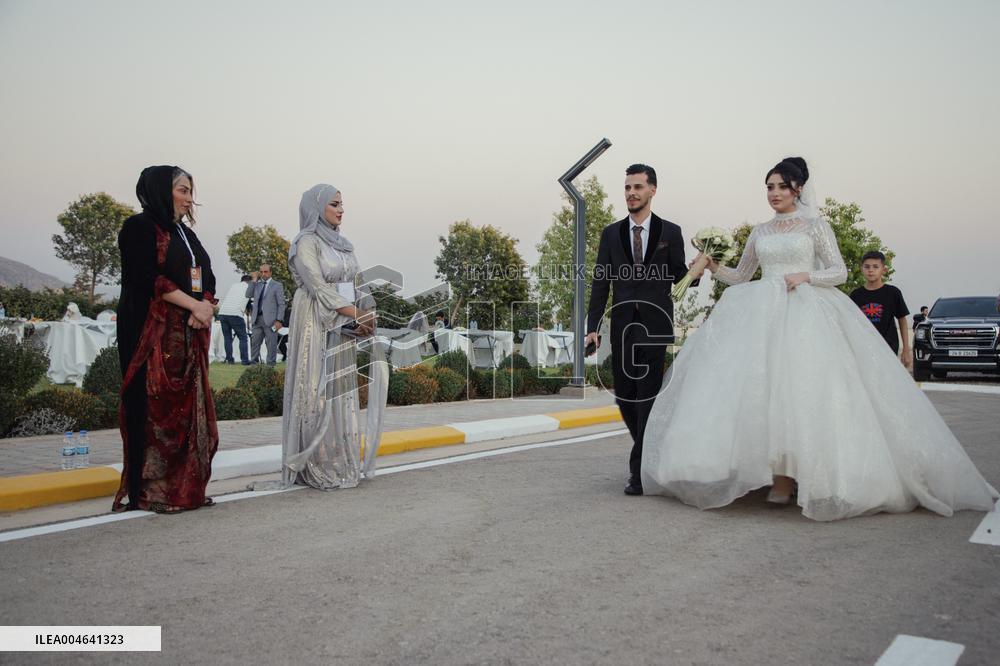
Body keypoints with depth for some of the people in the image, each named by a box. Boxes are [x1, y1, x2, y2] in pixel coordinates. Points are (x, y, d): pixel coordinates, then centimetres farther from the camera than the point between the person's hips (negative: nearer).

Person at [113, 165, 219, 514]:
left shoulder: (185, 233, 21)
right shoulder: (140, 227, -3)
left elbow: (206, 278, 16)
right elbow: (149, 278, -14)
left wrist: (206, 307, -5)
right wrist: (195, 305, -13)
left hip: (190, 335, 8)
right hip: (152, 333, -8)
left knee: (188, 408, 4)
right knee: (155, 409, -8)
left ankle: (186, 486, 8)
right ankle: (149, 491, -3)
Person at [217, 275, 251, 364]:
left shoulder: (233, 285, 22)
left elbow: (223, 299, 22)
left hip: (222, 313, 5)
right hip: (235, 314, -5)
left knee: (227, 337, 12)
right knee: (243, 338, 3)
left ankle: (229, 359, 10)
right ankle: (245, 360, -2)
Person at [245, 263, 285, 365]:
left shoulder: (277, 285, 3)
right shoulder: (257, 284, 18)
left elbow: (281, 304, -2)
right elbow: (248, 295, 5)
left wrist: (279, 320, -11)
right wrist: (253, 280, 3)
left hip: (270, 320, -4)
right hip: (257, 319, 5)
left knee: (271, 344, -2)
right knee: (254, 343, 7)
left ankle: (271, 365, 3)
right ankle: (254, 363, 15)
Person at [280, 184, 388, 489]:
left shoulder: (342, 244, 16)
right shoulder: (306, 243, -7)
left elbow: (357, 284, 9)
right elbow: (318, 287, -15)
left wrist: (365, 317, -7)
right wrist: (356, 314, -15)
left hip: (344, 328, 7)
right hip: (318, 328, -7)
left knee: (342, 391, 8)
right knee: (319, 393, -5)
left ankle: (342, 462, 14)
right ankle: (317, 467, 2)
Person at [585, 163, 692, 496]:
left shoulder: (670, 232, 4)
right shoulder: (611, 233, 8)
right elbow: (600, 282, 6)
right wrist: (592, 327, 0)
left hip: (655, 325, -3)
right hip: (622, 325, 3)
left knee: (647, 396, -7)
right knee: (624, 397, 8)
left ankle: (640, 470, 1)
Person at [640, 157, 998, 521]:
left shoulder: (816, 225, 8)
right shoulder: (759, 233, 18)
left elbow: (839, 271, 3)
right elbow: (740, 276, 22)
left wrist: (806, 276, -13)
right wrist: (713, 265, 6)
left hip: (806, 313, -3)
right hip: (765, 315, 3)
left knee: (802, 385, -14)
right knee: (767, 387, -8)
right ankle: (780, 478, -5)